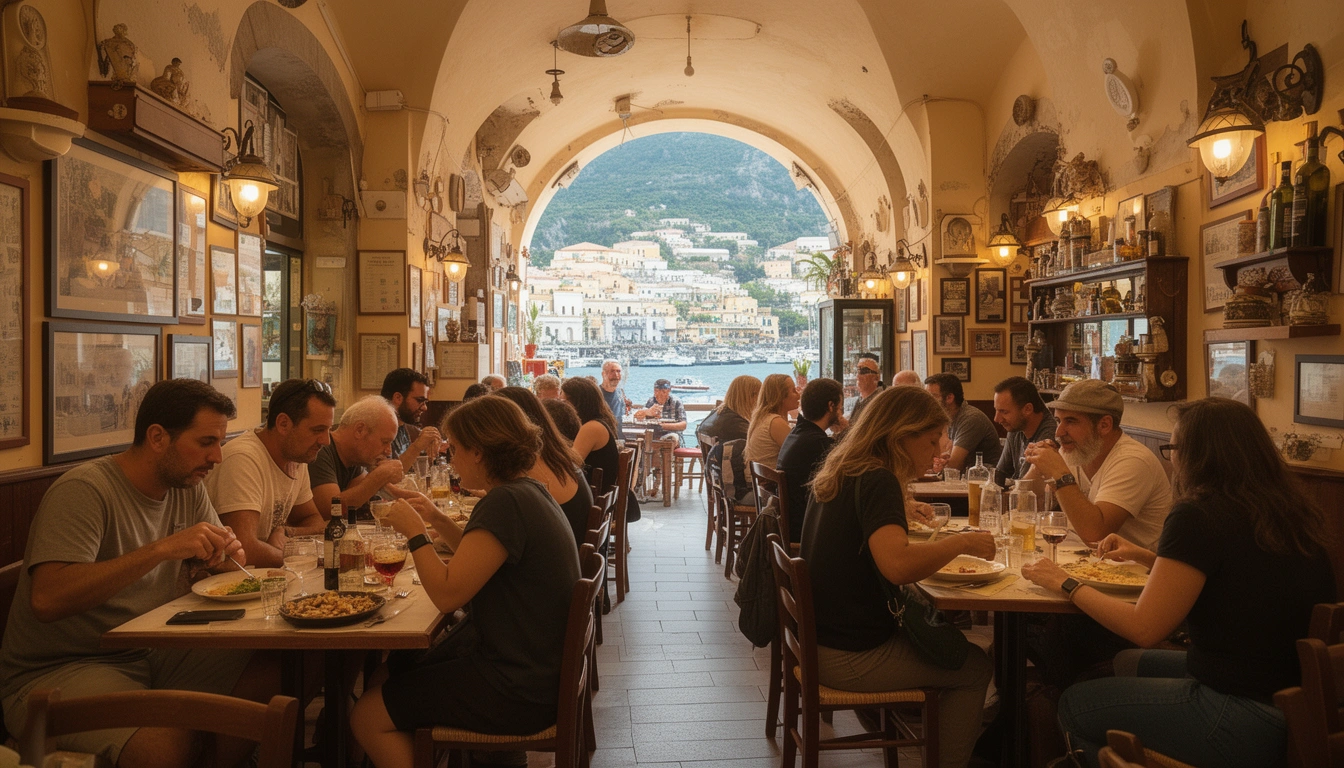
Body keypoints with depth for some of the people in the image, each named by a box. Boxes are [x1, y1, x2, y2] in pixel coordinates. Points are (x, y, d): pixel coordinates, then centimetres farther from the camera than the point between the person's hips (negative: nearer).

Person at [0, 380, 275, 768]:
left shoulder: (188, 488, 5)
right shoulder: (84, 491, -19)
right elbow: (47, 600, -32)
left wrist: (224, 553, -9)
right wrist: (163, 548, -35)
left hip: (151, 654, 8)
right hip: (58, 670, -7)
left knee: (273, 681, -10)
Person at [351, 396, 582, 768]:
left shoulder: (506, 502, -24)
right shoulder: (530, 492, 7)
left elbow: (447, 593, -24)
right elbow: (475, 555, 21)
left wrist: (415, 531, -12)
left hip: (520, 692, -10)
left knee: (368, 716, -2)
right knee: (387, 676, 17)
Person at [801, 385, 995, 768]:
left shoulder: (840, 472, 7)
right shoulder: (877, 480, -20)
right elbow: (898, 565, -35)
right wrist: (963, 542, -21)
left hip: (821, 638, 9)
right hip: (850, 656, -9)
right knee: (975, 667, 7)